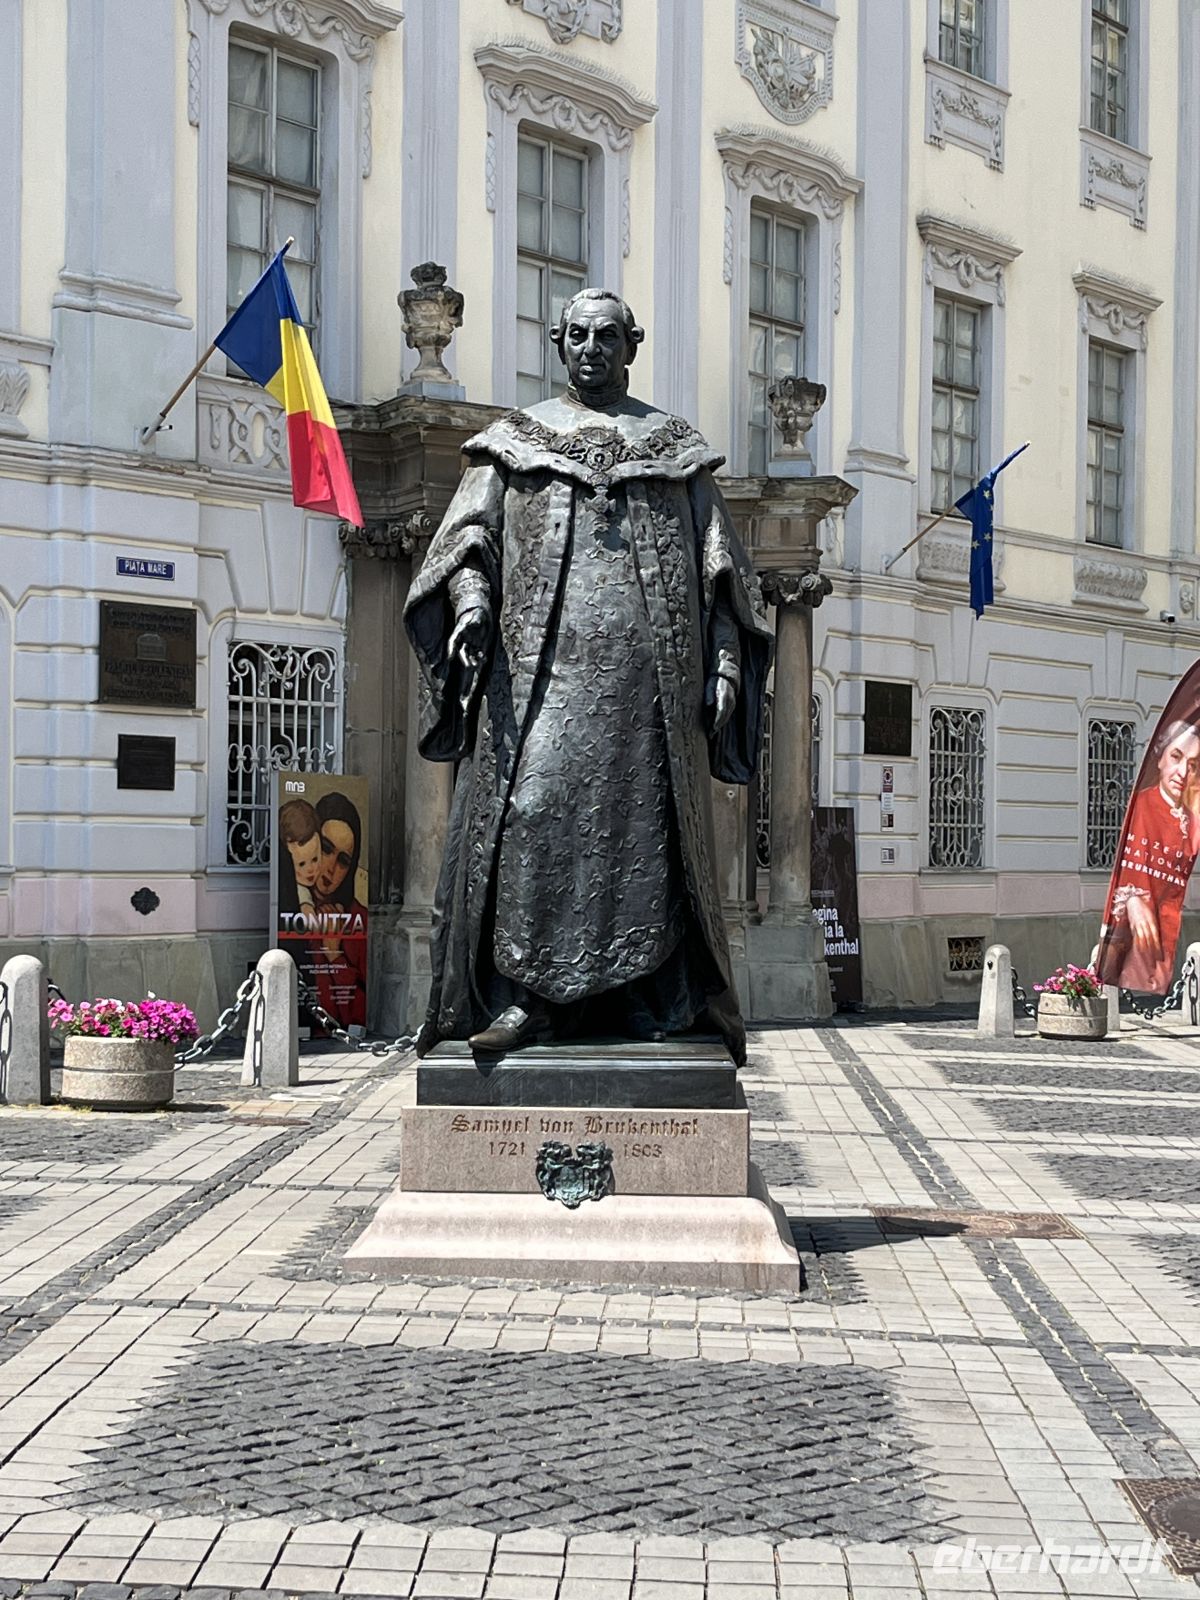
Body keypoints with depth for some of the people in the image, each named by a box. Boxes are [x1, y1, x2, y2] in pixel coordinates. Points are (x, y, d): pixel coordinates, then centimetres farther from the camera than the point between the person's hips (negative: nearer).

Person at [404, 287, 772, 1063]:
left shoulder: (675, 447, 18)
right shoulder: (517, 440, 17)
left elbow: (720, 568, 14)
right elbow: (468, 533, 8)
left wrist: (725, 660, 2)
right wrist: (471, 600, -13)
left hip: (648, 667, 1)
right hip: (542, 660, 0)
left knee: (646, 817, -3)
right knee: (531, 812, -11)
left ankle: (652, 999, 2)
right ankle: (526, 994, -11)